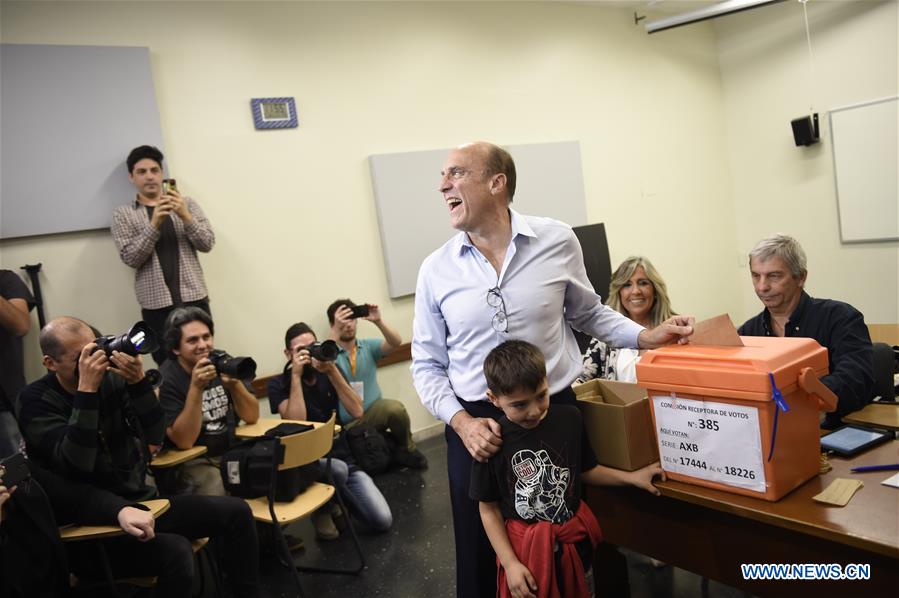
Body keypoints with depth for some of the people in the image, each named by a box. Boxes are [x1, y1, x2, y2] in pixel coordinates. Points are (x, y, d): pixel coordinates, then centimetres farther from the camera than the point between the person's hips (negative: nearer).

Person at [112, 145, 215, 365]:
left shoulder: (187, 204, 10)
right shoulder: (123, 214, 6)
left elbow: (207, 243, 1)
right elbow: (131, 257, -5)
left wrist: (185, 217, -14)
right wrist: (154, 225, -17)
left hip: (194, 297, 1)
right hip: (156, 304, -1)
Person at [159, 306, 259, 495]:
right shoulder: (166, 379, -12)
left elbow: (252, 417, -2)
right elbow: (184, 441, -19)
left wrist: (235, 384, -21)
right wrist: (196, 387, -27)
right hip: (194, 462, -4)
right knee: (219, 494, -30)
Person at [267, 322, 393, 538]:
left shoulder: (329, 375, 5)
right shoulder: (279, 383, -4)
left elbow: (357, 412, -10)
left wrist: (332, 371, -17)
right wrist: (296, 375, -20)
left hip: (345, 457, 4)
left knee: (383, 521, -12)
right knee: (337, 469, -39)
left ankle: (339, 498, 18)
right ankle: (323, 510, -4)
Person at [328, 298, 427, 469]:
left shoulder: (369, 346, 6)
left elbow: (396, 342, -11)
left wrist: (378, 322, -27)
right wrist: (336, 330, -32)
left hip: (373, 412, 3)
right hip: (346, 424, -2)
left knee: (395, 408, -31)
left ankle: (406, 450, -4)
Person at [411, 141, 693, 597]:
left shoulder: (557, 241, -5)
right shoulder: (436, 269, -3)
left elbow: (588, 313, 11)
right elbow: (427, 365, 2)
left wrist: (646, 337, -3)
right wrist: (461, 422, -12)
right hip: (474, 424, 1)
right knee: (482, 556, 15)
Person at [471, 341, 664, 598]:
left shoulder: (570, 418, -9)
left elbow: (585, 470, 7)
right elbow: (489, 509, -9)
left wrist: (631, 477, 2)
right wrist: (510, 563, -12)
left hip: (575, 536, 4)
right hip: (525, 546, -3)